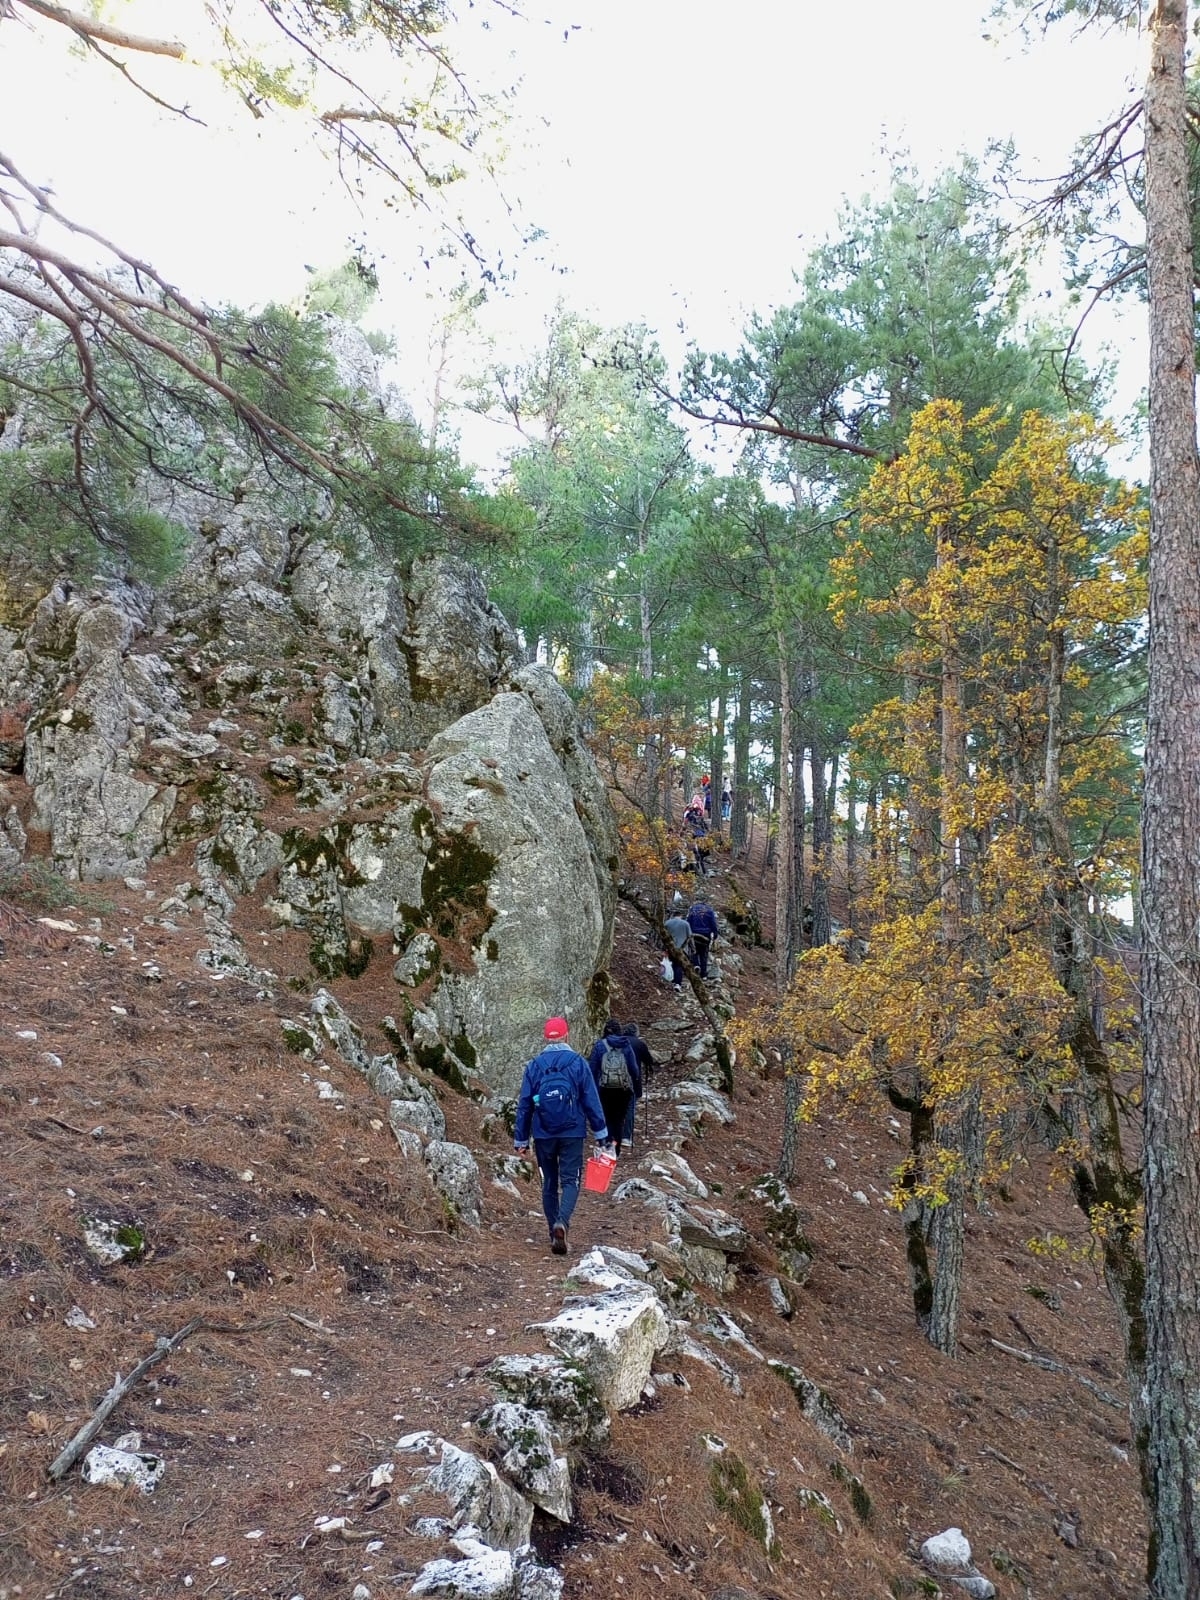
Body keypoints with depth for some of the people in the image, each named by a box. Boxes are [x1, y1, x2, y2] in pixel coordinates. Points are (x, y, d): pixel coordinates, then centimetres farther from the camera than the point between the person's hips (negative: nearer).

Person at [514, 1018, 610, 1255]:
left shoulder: (534, 1065, 1)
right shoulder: (578, 1063, -3)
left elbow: (524, 1105, 3)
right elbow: (591, 1101, -3)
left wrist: (520, 1139, 10)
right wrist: (601, 1133, 3)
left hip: (543, 1135, 2)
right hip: (572, 1133, -2)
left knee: (549, 1184, 12)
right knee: (570, 1181, 1)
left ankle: (555, 1234, 14)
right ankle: (561, 1222, -23)